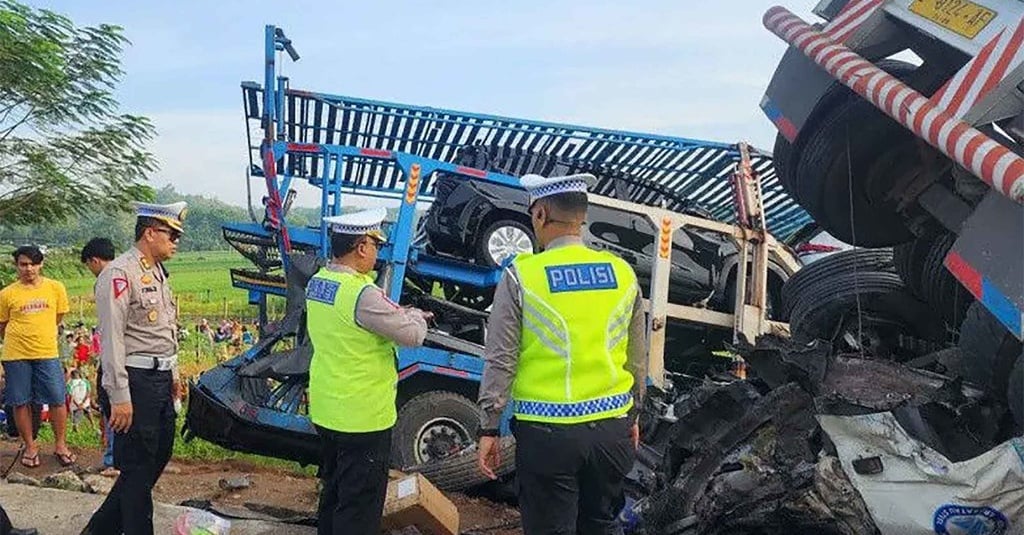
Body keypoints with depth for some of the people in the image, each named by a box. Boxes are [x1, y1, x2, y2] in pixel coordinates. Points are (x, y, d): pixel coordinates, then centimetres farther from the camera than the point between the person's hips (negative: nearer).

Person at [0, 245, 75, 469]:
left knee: (57, 400, 1)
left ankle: (60, 445, 16)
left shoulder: (55, 288, 2)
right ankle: (30, 447, 21)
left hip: (47, 353, 0)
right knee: (21, 402, 6)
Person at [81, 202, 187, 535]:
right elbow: (112, 339, -20)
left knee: (158, 458, 16)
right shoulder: (120, 274, -14)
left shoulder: (157, 273, 15)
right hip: (135, 382, -10)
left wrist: (173, 374, 22)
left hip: (160, 380, 10)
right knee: (138, 467, 0)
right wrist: (119, 398, -22)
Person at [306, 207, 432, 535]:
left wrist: (400, 315, 8)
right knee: (360, 508, 3)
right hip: (363, 418, -9)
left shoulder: (317, 283, 3)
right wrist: (415, 317, 3)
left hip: (325, 410, 9)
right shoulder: (361, 294, -25)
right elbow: (413, 335, -19)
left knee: (333, 494, 23)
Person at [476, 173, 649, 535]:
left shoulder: (522, 275, -9)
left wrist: (489, 428, 2)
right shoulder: (623, 273, 3)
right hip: (612, 428, 4)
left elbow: (500, 360, -7)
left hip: (547, 431, -4)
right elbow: (637, 358, 10)